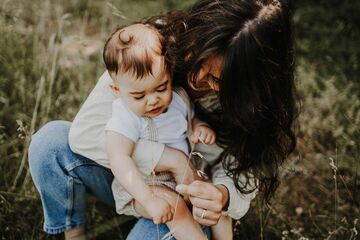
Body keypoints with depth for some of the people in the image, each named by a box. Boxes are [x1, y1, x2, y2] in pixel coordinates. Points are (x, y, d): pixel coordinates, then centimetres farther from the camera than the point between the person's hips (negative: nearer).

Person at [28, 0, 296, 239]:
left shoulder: (254, 103, -21)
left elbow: (239, 181, -16)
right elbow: (86, 131, -25)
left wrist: (222, 196, -41)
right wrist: (168, 157, -32)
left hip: (184, 194, -1)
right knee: (51, 142, -24)